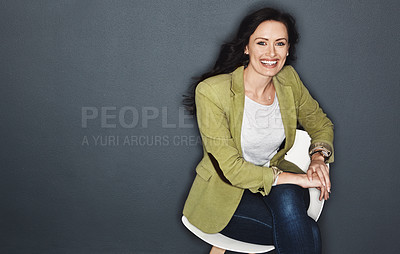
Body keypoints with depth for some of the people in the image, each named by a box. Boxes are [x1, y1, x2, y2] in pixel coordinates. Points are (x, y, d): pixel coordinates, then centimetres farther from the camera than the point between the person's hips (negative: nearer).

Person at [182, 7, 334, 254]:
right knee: (308, 233, -26)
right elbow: (230, 168, -22)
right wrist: (296, 178, -25)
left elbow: (320, 123, 12)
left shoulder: (289, 79, -4)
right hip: (225, 194, -4)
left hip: (274, 179, 4)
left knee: (287, 197, -32)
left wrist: (319, 158, -10)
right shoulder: (211, 92, -20)